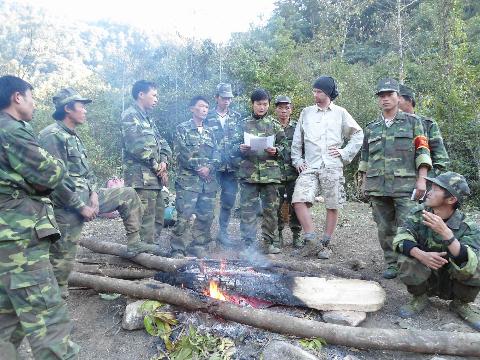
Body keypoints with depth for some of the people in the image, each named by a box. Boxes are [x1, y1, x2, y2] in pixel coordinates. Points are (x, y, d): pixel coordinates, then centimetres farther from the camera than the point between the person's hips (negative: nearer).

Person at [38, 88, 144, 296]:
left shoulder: (73, 136, 14)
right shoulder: (53, 136, -16)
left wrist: (94, 193, 0)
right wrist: (81, 207, -18)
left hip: (85, 197, 9)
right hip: (68, 207, -9)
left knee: (128, 195, 11)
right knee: (63, 258, -2)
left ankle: (134, 244, 19)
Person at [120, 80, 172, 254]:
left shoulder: (147, 118, 23)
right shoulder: (130, 115, -6)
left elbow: (162, 142, 19)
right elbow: (137, 146, -18)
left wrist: (164, 161, 0)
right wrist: (156, 166, -10)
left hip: (154, 176, 10)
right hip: (141, 176, -10)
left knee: (158, 213, 14)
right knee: (146, 215, -9)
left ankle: (154, 247, 24)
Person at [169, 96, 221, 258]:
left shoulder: (209, 132, 19)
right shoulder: (182, 129, 3)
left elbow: (216, 155, 12)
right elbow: (181, 153, -8)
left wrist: (209, 168, -7)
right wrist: (198, 168, -12)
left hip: (208, 181, 6)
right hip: (187, 180, -5)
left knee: (206, 217, 6)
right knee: (184, 217, -9)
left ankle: (198, 249, 17)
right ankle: (178, 251, 0)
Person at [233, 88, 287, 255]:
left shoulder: (275, 124, 10)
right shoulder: (244, 124, 10)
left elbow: (284, 145, 10)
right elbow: (235, 146, 10)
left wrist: (276, 150, -10)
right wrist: (241, 148, -11)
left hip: (270, 173, 0)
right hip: (248, 173, 0)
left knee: (271, 208, 5)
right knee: (247, 209, 1)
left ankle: (271, 241, 19)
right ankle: (249, 243, 11)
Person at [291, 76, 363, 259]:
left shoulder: (340, 113, 8)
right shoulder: (306, 112, 13)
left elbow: (358, 134, 13)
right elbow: (297, 140, 16)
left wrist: (345, 153, 2)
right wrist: (297, 160, 7)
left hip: (333, 167, -1)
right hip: (309, 167, 1)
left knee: (333, 207, 3)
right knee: (299, 200, -17)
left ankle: (325, 244, 17)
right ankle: (310, 237, -6)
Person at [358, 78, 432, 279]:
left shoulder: (412, 122, 8)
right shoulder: (371, 128, 17)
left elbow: (422, 152, 1)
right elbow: (365, 157, 19)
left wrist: (421, 179, -9)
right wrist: (364, 182, 14)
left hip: (405, 186, -3)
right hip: (378, 186, 3)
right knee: (385, 228, 7)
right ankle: (391, 264, 19)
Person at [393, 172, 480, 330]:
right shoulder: (419, 213, -13)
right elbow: (401, 237, -22)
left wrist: (445, 232, -48)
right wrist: (421, 255, -41)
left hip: (453, 284, 0)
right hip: (425, 280, 1)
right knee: (406, 260, -29)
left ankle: (461, 304, 4)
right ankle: (419, 298, 2)